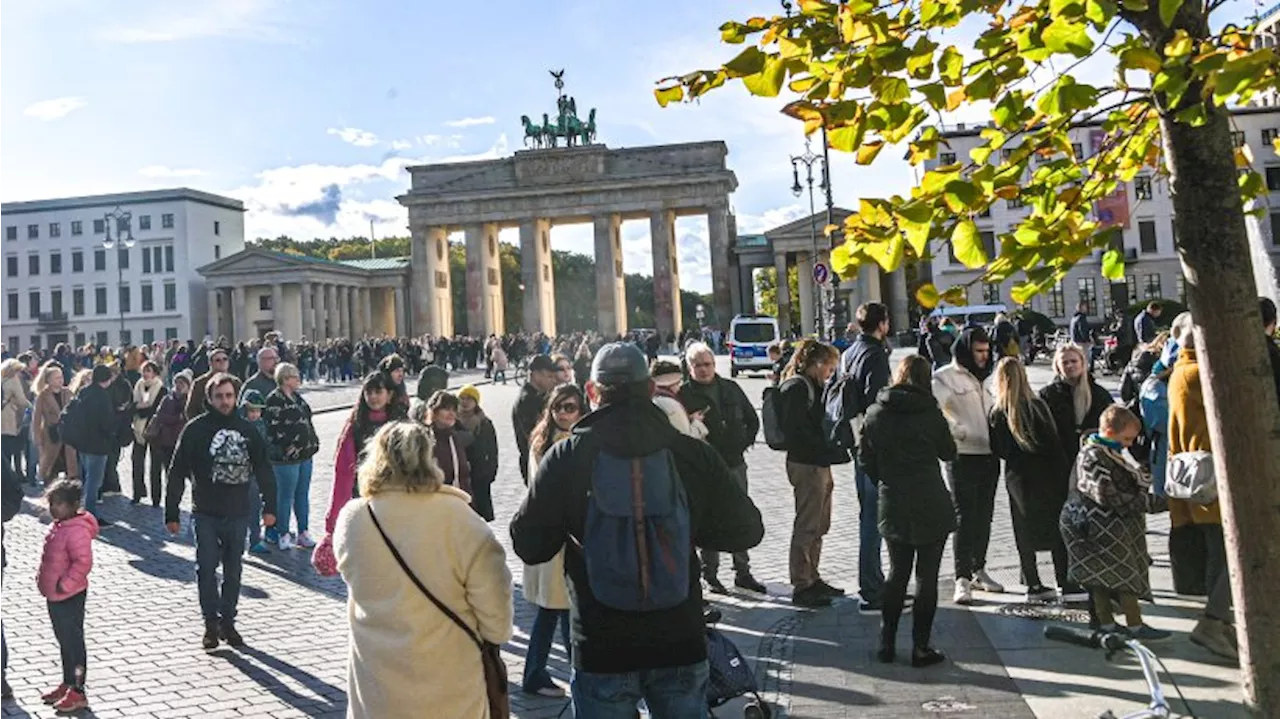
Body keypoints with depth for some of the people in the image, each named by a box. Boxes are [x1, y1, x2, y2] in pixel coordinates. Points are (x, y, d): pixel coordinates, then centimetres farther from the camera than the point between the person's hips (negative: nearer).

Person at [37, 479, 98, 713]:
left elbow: (83, 562, -26)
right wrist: (43, 577, 13)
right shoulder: (57, 526, 8)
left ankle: (77, 692, 8)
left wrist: (65, 584, -23)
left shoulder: (77, 531, -23)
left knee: (73, 642, -1)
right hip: (54, 596, 10)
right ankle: (67, 684, 32)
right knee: (64, 641, 19)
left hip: (70, 597, -10)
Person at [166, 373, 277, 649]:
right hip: (205, 513, -2)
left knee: (233, 571, 10)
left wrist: (269, 506, 6)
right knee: (207, 569, 0)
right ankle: (211, 624, 14)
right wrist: (171, 513, -4)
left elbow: (264, 469, 9)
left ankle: (228, 622, 22)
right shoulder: (195, 429, -4)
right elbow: (178, 473, -2)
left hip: (238, 513, 2)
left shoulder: (247, 430, 4)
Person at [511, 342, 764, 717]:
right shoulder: (692, 452, -9)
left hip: (601, 650, -1)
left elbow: (528, 545, -4)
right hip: (681, 645, 1)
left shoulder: (565, 457, -11)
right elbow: (747, 530, 0)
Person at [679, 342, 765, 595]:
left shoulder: (731, 389, 7)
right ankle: (710, 574, 15)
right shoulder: (684, 394, -8)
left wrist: (745, 442, 4)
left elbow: (752, 419, 16)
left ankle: (742, 572, 24)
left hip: (735, 463, 5)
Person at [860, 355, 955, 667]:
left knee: (897, 573, 16)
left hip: (892, 507, 3)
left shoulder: (875, 413, -1)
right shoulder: (930, 413, -10)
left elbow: (864, 457, 3)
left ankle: (886, 644, 17)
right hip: (931, 506, -3)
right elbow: (948, 452, 3)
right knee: (927, 577, 6)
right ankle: (921, 647, 11)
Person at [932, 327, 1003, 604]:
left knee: (984, 516, 13)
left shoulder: (981, 378, 19)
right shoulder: (945, 377, -7)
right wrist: (959, 431, -26)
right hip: (964, 455, -7)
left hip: (989, 455, 8)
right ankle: (962, 578, -4)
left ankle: (978, 570, 25)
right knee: (965, 517, -7)